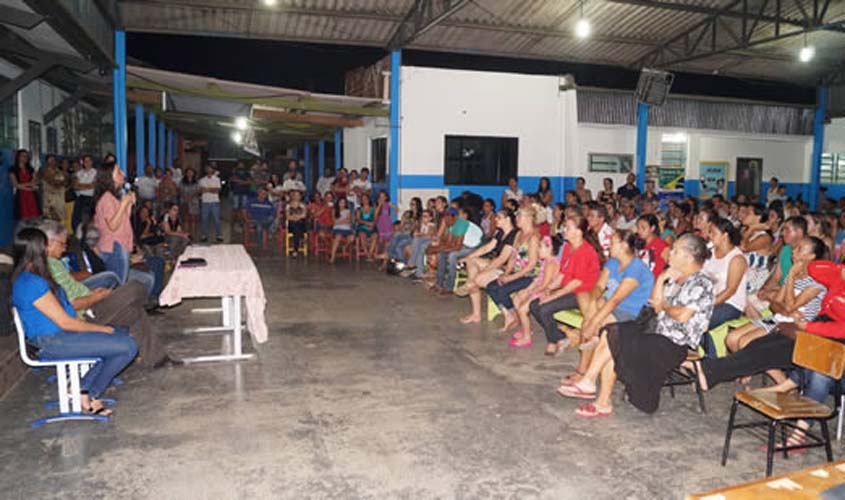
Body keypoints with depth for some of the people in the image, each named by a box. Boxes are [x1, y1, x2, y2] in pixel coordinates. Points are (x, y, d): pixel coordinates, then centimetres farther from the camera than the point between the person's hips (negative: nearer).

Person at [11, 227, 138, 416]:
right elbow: (65, 322, -20)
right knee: (128, 347, -18)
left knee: (123, 333, 14)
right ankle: (89, 395, 2)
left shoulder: (26, 278, 12)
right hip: (53, 342, -11)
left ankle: (83, 387, 9)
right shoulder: (31, 283, -21)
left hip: (59, 334, 11)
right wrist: (102, 328, -10)